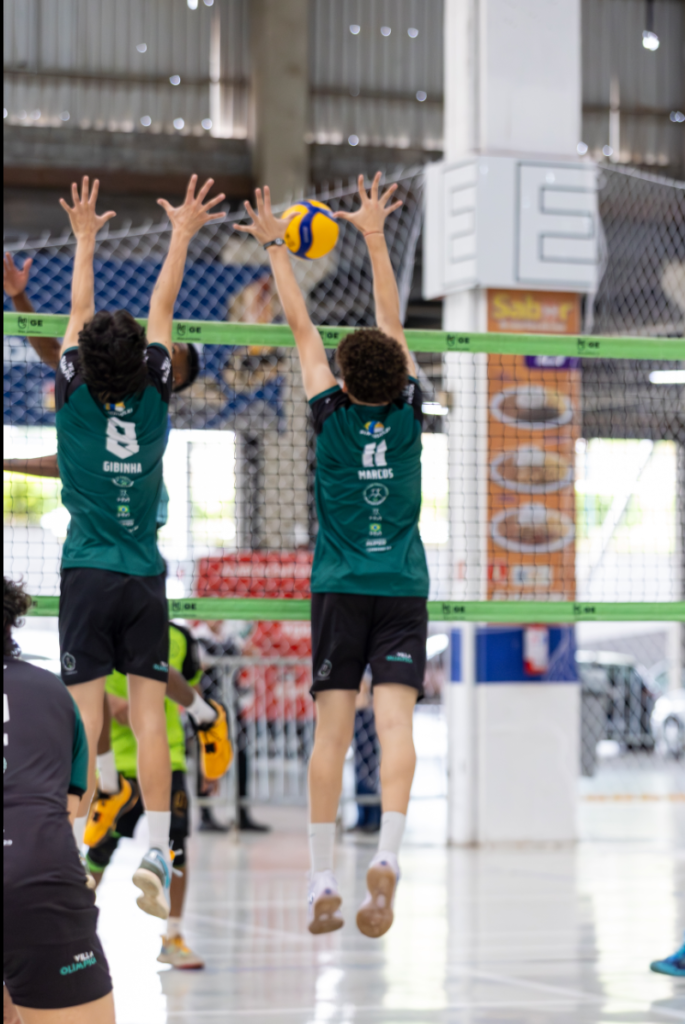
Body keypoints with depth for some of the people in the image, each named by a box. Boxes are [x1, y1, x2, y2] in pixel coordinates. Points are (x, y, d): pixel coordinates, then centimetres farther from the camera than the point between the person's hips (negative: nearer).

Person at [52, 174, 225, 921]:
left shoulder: (75, 402, -5)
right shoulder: (153, 402, -2)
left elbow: (79, 315, 8)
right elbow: (161, 313, 9)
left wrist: (85, 240, 19)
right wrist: (182, 237, 18)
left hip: (87, 577, -1)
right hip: (145, 578, 1)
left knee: (84, 717, -4)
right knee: (149, 715, -1)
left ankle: (73, 858, -7)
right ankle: (156, 852, -10)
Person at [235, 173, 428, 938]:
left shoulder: (332, 416, -4)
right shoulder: (408, 414, -2)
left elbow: (301, 328, 4)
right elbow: (391, 323, 7)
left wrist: (276, 248, 12)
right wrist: (374, 237, 13)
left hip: (339, 588, -1)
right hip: (402, 588, 1)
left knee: (331, 731, 0)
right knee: (395, 724, -8)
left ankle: (323, 884, -1)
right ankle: (386, 854, -28)